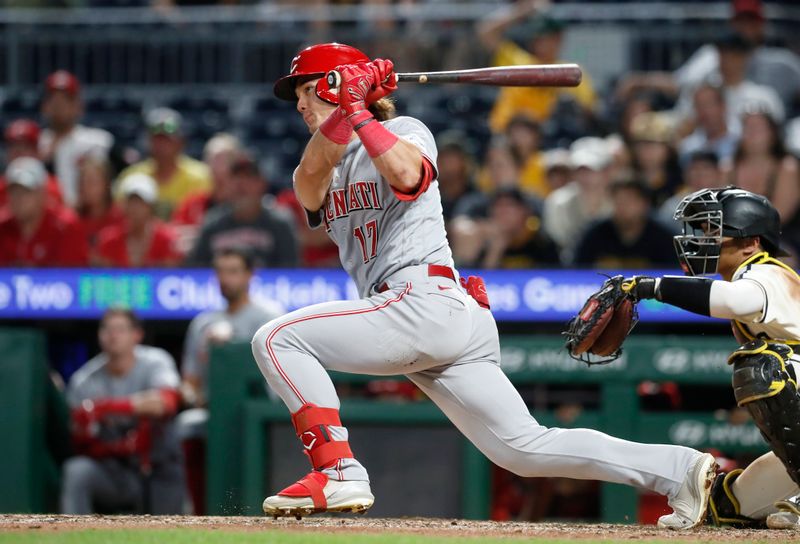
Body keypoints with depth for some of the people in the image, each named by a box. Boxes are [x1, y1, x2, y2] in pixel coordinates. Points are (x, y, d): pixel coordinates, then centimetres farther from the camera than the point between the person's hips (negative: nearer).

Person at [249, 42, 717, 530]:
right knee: (524, 448, -2)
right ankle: (678, 469, -6)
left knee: (278, 338, -13)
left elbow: (406, 173, -17)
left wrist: (357, 112, -11)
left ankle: (338, 473, -21)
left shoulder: (405, 130, 7)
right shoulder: (326, 167, 27)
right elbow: (308, 181, 1)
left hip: (426, 302, -8)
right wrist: (342, 108, -9)